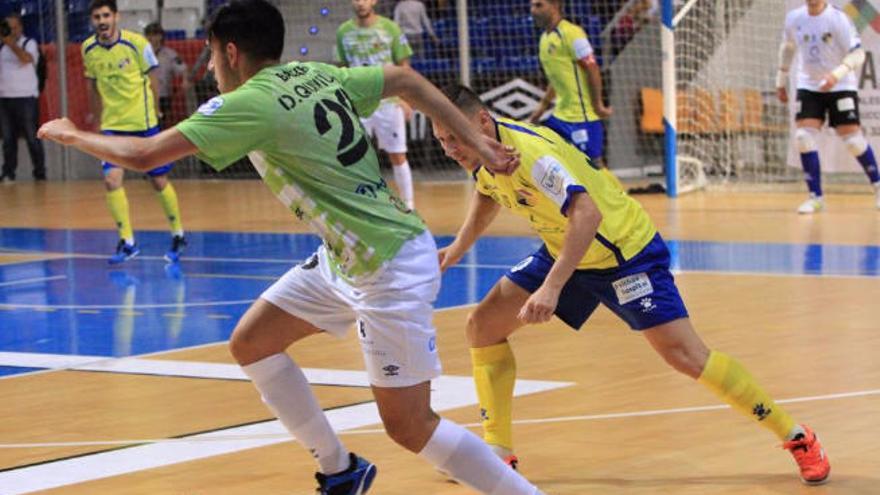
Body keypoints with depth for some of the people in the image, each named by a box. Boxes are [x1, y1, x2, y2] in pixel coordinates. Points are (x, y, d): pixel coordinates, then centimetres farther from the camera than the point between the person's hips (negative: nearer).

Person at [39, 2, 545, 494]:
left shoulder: (251, 103, -16)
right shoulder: (316, 75, 7)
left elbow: (142, 155, -17)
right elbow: (407, 80, 16)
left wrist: (71, 134, 1)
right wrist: (478, 144, 16)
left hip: (393, 269, -9)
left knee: (409, 426, -3)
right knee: (251, 343, 13)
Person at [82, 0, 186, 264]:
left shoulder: (136, 43, -11)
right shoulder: (88, 49, -1)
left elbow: (152, 79, 0)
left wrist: (154, 110, 5)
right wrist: (94, 113, 23)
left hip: (143, 123, -2)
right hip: (112, 125, 2)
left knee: (159, 181, 6)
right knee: (111, 179, -13)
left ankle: (178, 235, 24)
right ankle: (127, 242, -4)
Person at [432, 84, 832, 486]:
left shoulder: (530, 151, -32)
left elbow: (588, 213, -45)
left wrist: (552, 287, -51)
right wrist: (458, 248, 9)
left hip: (625, 252, -9)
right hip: (565, 252, 9)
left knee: (686, 356, -16)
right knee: (483, 326, 1)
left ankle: (796, 437, -3)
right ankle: (498, 451, 10)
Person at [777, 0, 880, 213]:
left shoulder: (838, 18, -17)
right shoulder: (794, 18, -3)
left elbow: (858, 53, -21)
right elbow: (787, 47, 15)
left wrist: (837, 74, -36)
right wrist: (781, 80, 17)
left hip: (841, 86, -3)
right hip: (808, 86, 3)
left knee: (854, 141, -5)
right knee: (803, 136, -13)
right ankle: (815, 197, -4)